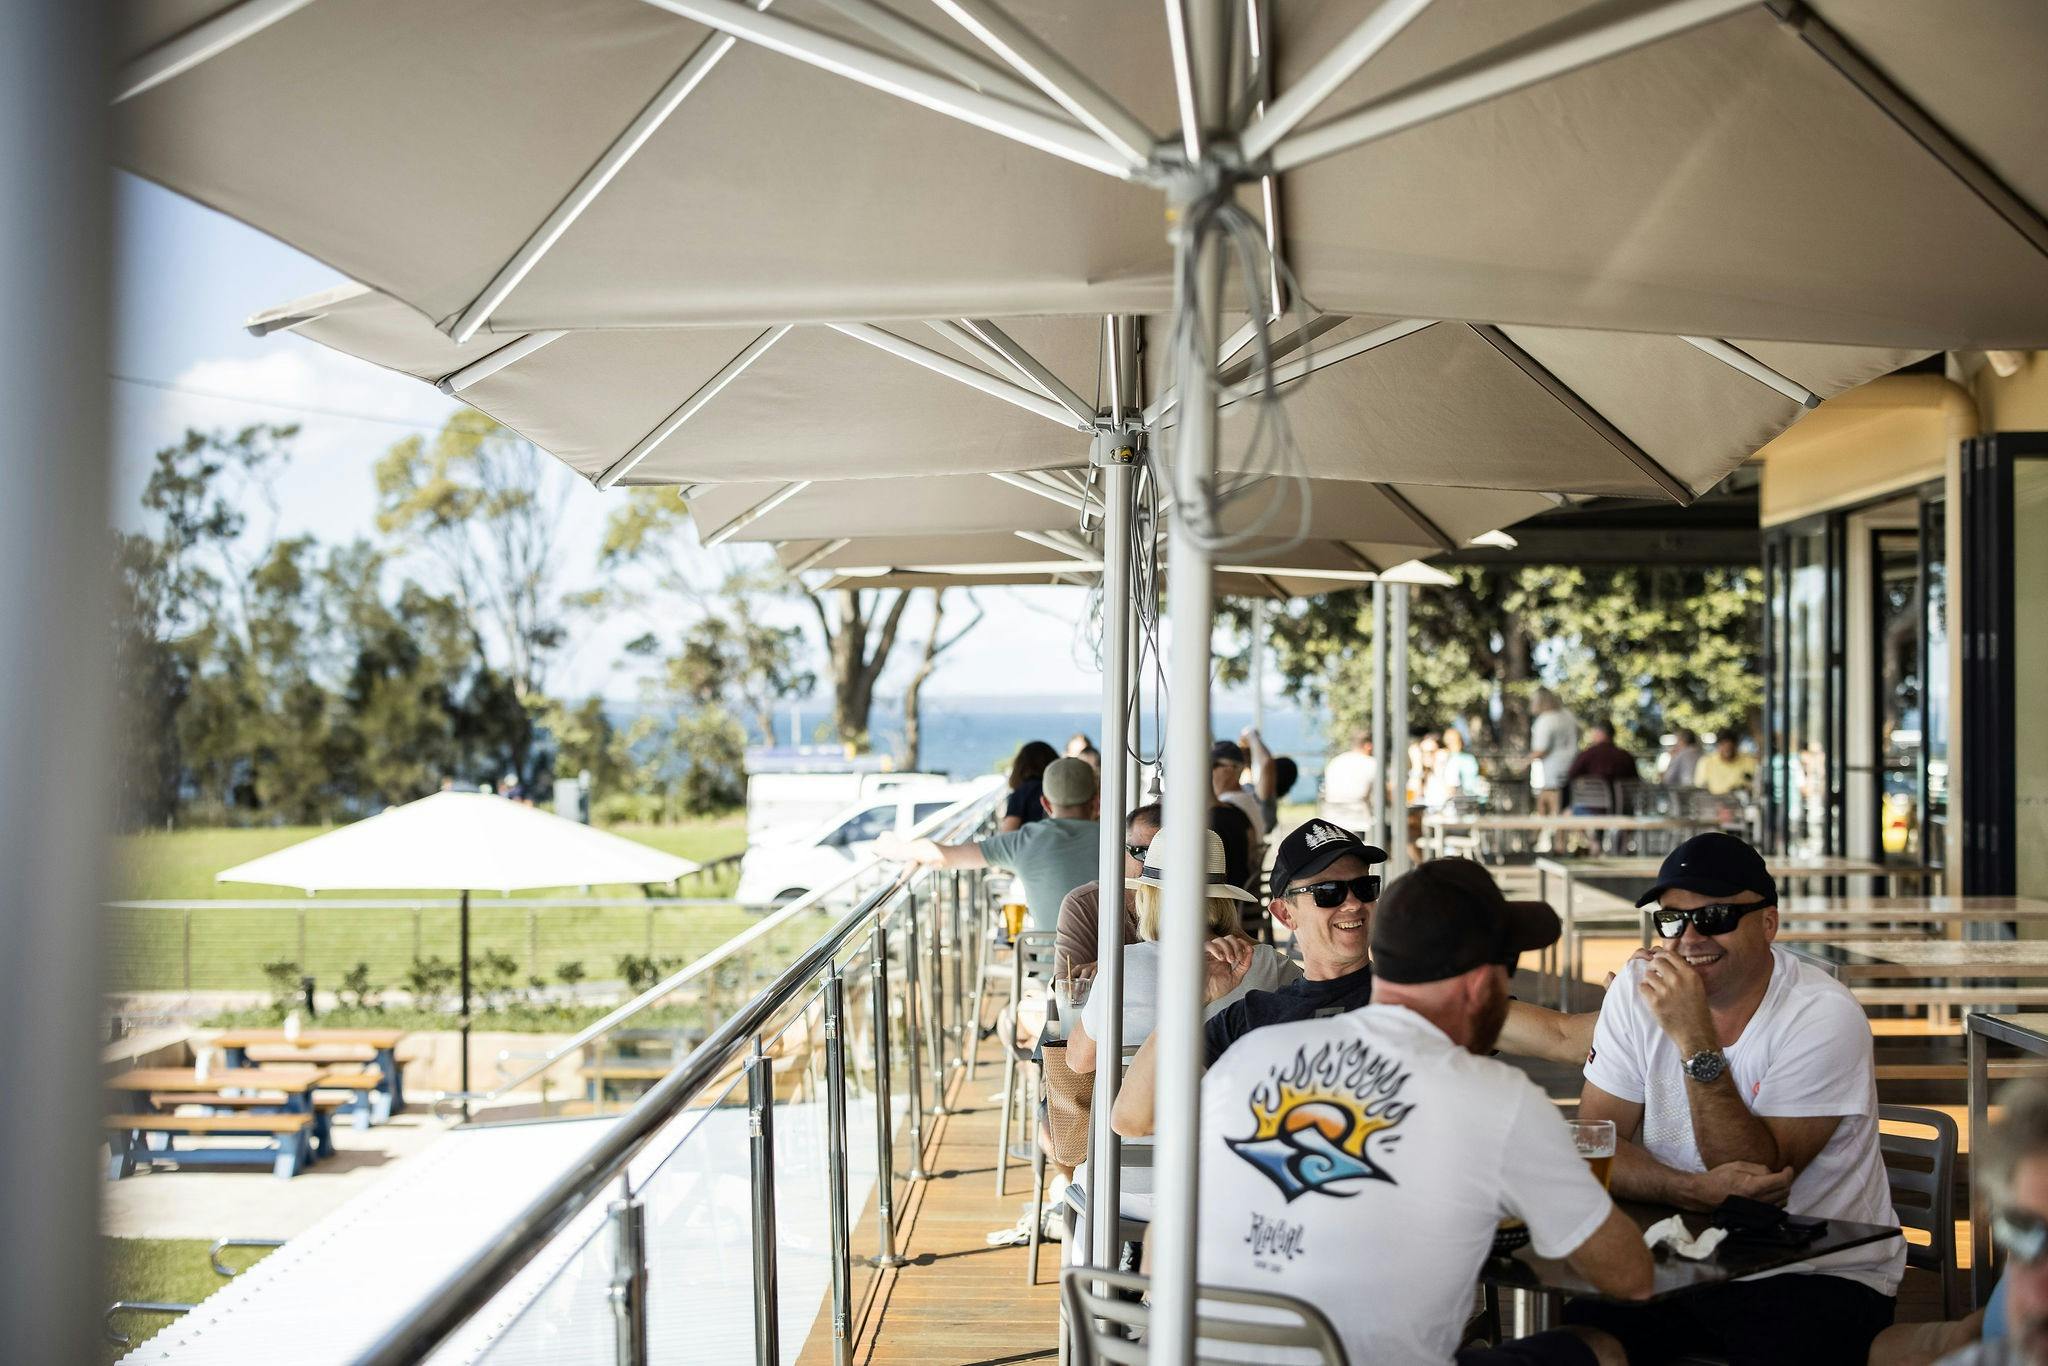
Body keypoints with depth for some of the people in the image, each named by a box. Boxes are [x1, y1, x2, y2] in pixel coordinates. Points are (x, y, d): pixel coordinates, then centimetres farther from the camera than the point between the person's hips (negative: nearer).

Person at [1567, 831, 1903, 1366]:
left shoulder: (1824, 1016, -14)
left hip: (1822, 1275, -2)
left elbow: (1759, 1173, -19)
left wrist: (1696, 1040, -27)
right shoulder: (1638, 988, -2)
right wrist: (1694, 1191, -23)